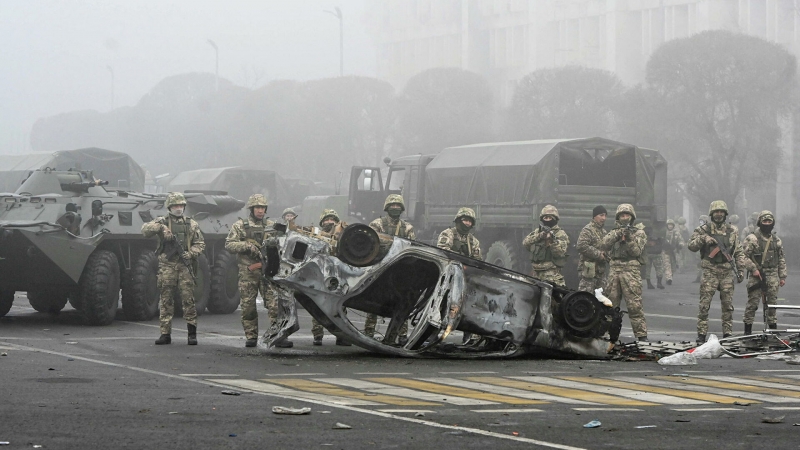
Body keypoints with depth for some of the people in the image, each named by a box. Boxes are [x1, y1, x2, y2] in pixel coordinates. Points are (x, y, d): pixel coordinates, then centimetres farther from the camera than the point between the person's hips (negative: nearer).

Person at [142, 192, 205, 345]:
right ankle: (165, 334, 6)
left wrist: (191, 253, -5)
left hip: (185, 266, 0)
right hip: (167, 266, 0)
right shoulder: (163, 221, 7)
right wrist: (160, 227, -20)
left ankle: (192, 333, 1)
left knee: (188, 300, -4)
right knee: (166, 301, 2)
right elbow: (145, 230, -6)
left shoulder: (191, 224, 12)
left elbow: (200, 244, 13)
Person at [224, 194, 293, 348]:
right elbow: (229, 244, -2)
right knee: (248, 306, 2)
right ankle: (251, 337, 11)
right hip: (247, 271, -1)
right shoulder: (240, 226, 6)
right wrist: (247, 246, -15)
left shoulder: (271, 226, 14)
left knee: (275, 304, -8)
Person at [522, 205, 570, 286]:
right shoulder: (537, 232, 17)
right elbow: (525, 243, 1)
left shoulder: (561, 234, 2)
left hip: (552, 274, -6)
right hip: (535, 273, 6)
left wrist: (552, 240, -24)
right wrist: (540, 236, -12)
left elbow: (560, 252, -10)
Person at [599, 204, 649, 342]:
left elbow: (636, 251, -2)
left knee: (634, 305, -11)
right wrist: (617, 234, -12)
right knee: (610, 303, 6)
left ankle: (641, 335, -11)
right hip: (614, 269, 4)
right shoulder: (614, 232, 18)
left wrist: (629, 239, -16)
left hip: (631, 270, -4)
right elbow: (604, 245, 0)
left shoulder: (639, 233, 10)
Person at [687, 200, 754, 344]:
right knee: (704, 305, -6)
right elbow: (691, 246, 0)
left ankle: (728, 334, 11)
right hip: (710, 271, -2)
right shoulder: (703, 230, 6)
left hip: (727, 272, 2)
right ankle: (701, 335, -4)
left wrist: (741, 269, 7)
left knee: (728, 305, 4)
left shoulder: (732, 231, 12)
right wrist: (702, 239, -16)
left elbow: (739, 252, 15)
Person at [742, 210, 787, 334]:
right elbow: (744, 255, -8)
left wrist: (782, 276, 14)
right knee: (753, 303, -5)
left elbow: (781, 259, 18)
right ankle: (748, 329, 0)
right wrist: (753, 269, -15)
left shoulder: (776, 240, 13)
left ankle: (773, 327, 15)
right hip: (757, 276, -5)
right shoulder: (752, 239, -4)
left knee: (772, 303, 7)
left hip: (773, 276, 5)